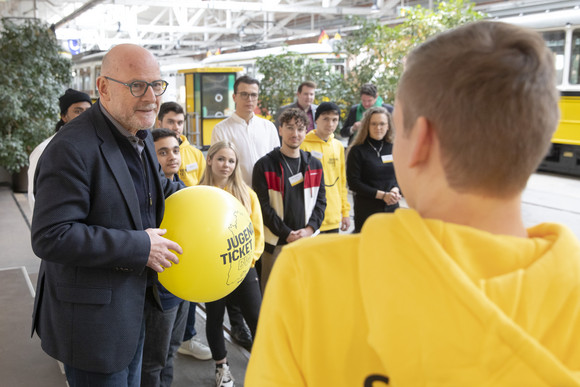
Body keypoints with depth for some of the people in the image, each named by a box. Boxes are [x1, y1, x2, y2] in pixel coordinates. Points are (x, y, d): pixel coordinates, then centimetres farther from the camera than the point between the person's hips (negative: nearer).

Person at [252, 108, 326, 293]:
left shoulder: (314, 165, 11)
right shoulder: (264, 165, -3)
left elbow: (320, 200, 9)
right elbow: (263, 206, -7)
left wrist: (309, 229, -7)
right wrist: (286, 233, -13)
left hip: (308, 240, 4)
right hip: (276, 242, -3)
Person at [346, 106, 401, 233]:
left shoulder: (393, 149, 7)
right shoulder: (357, 151, -4)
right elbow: (353, 183, -8)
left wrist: (395, 190, -9)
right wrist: (382, 195, -13)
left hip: (392, 207, 4)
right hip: (366, 209, -4)